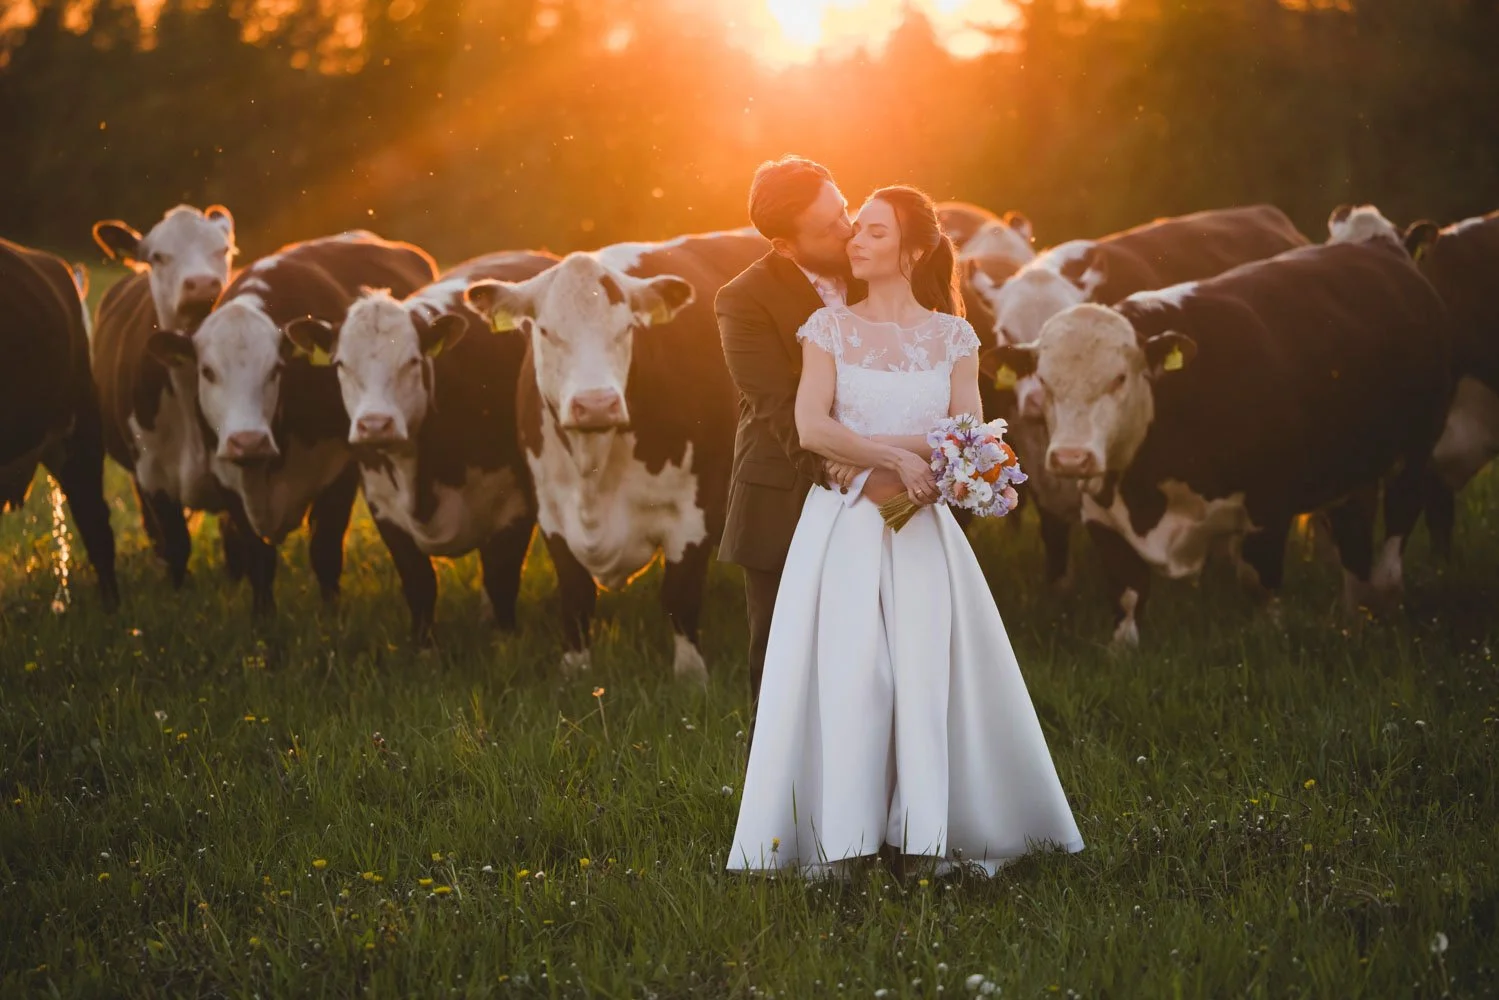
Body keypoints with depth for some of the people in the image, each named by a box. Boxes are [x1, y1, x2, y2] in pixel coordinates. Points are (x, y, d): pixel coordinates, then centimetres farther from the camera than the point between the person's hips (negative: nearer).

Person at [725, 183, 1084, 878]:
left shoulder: (953, 338, 7)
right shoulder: (830, 327, 5)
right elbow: (810, 429, -7)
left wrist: (865, 448, -15)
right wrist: (897, 457, -16)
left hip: (920, 528, 1)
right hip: (842, 527, -1)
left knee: (926, 671, -7)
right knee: (843, 673, -8)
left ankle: (921, 840, -4)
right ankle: (841, 840, -8)